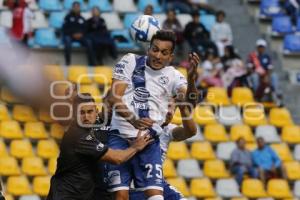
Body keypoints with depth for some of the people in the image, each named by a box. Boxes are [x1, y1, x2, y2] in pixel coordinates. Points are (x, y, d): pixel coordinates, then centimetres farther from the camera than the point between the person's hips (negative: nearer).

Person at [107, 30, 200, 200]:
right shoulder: (130, 62, 1)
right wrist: (134, 121, -25)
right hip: (120, 137, -1)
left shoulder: (173, 76, 3)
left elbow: (187, 100, -17)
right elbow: (114, 97, -8)